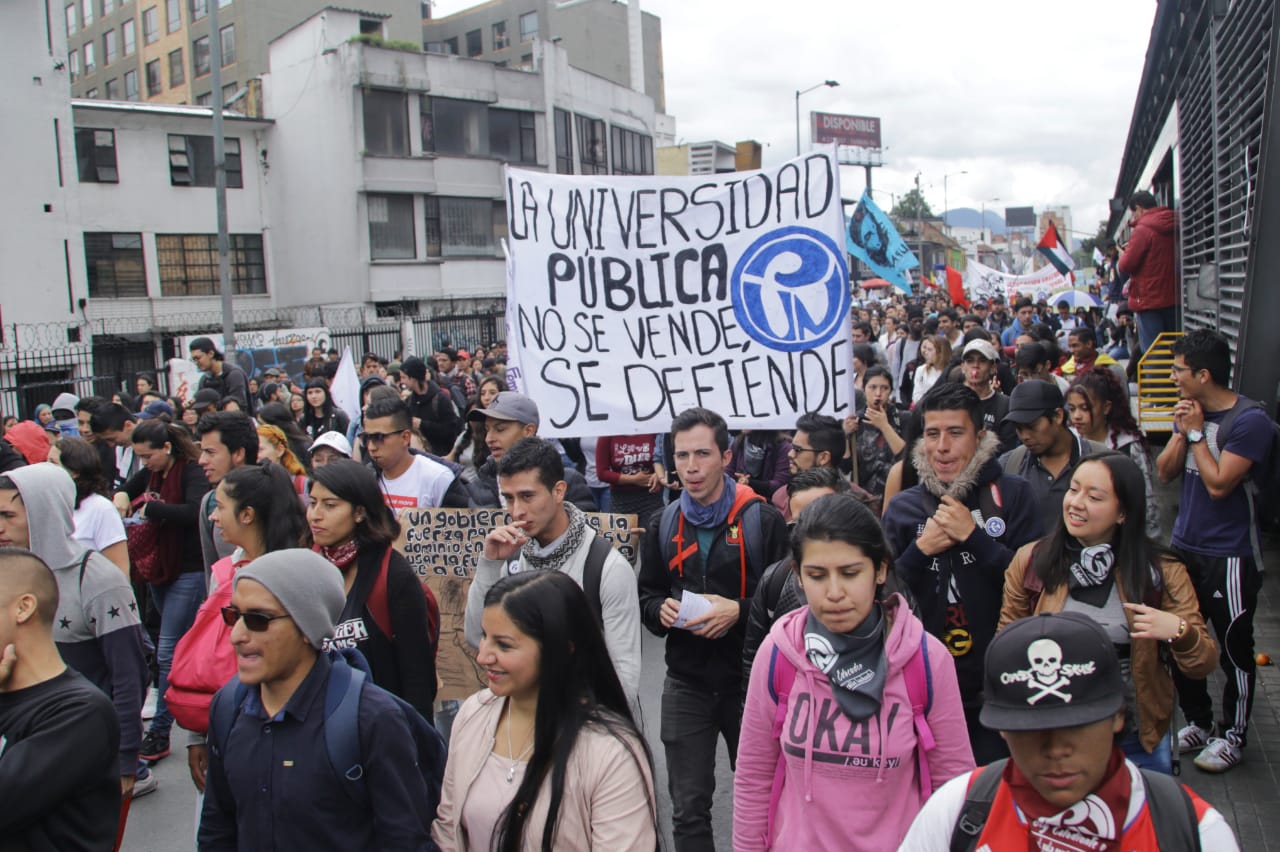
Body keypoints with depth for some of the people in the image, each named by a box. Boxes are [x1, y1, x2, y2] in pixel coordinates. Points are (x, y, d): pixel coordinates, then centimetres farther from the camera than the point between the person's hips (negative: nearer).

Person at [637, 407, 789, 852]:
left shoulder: (764, 520, -9)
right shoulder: (662, 525, 5)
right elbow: (647, 597, 11)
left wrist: (739, 611, -23)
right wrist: (662, 610, -10)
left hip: (751, 680, -3)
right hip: (686, 684, 3)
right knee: (688, 809, 11)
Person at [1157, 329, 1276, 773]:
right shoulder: (1189, 411, 5)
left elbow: (1219, 483, -22)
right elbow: (1164, 472, 4)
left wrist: (1196, 432, -16)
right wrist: (1182, 431, -9)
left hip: (1229, 556, -7)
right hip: (1185, 547, 7)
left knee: (1234, 649, 7)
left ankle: (1233, 735, 21)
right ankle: (1198, 722, 31)